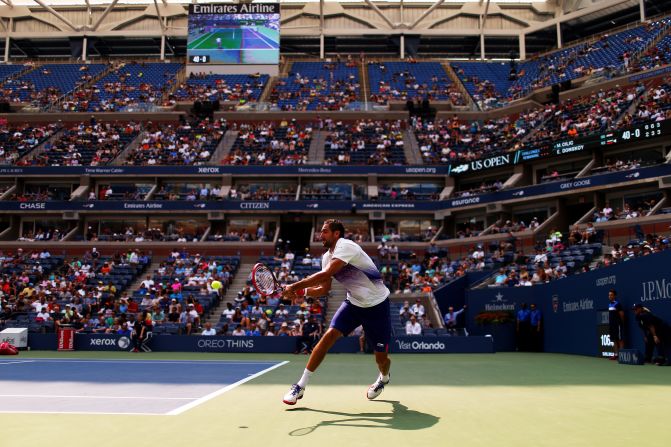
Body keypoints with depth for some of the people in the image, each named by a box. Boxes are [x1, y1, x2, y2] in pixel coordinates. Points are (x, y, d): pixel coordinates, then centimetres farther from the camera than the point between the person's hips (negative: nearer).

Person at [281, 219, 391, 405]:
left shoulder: (346, 246, -23)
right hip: (353, 303, 6)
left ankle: (384, 378, 39)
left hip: (377, 304, -6)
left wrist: (295, 286, -31)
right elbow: (324, 288, 6)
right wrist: (300, 292, -11)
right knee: (329, 335, -15)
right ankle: (301, 386, -8)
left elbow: (325, 274, -35)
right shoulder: (327, 256, 3)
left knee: (381, 357, 1)